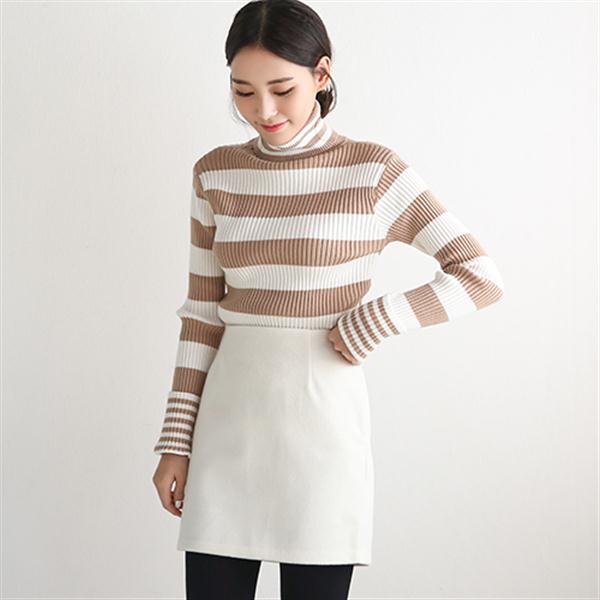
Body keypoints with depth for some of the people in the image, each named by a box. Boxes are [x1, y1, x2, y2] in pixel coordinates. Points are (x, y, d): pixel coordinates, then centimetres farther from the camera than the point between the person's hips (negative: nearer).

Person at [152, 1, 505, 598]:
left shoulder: (373, 171, -5)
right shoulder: (215, 173, 6)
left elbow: (481, 278, -6)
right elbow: (203, 313, 9)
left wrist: (369, 321, -11)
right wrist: (176, 440, 6)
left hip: (322, 415, -3)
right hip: (228, 414, 3)